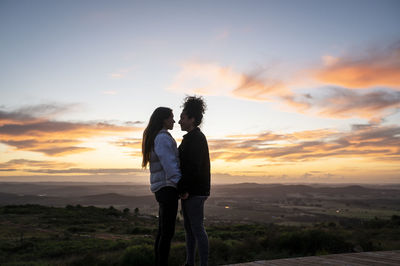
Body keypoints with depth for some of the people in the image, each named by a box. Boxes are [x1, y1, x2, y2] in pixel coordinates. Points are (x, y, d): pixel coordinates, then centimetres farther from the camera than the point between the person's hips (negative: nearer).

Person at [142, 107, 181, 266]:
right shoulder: (163, 138, -14)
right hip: (168, 188, -10)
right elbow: (170, 166, -21)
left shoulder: (154, 138, 18)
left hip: (162, 188, 10)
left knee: (163, 232, 14)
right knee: (167, 232, -5)